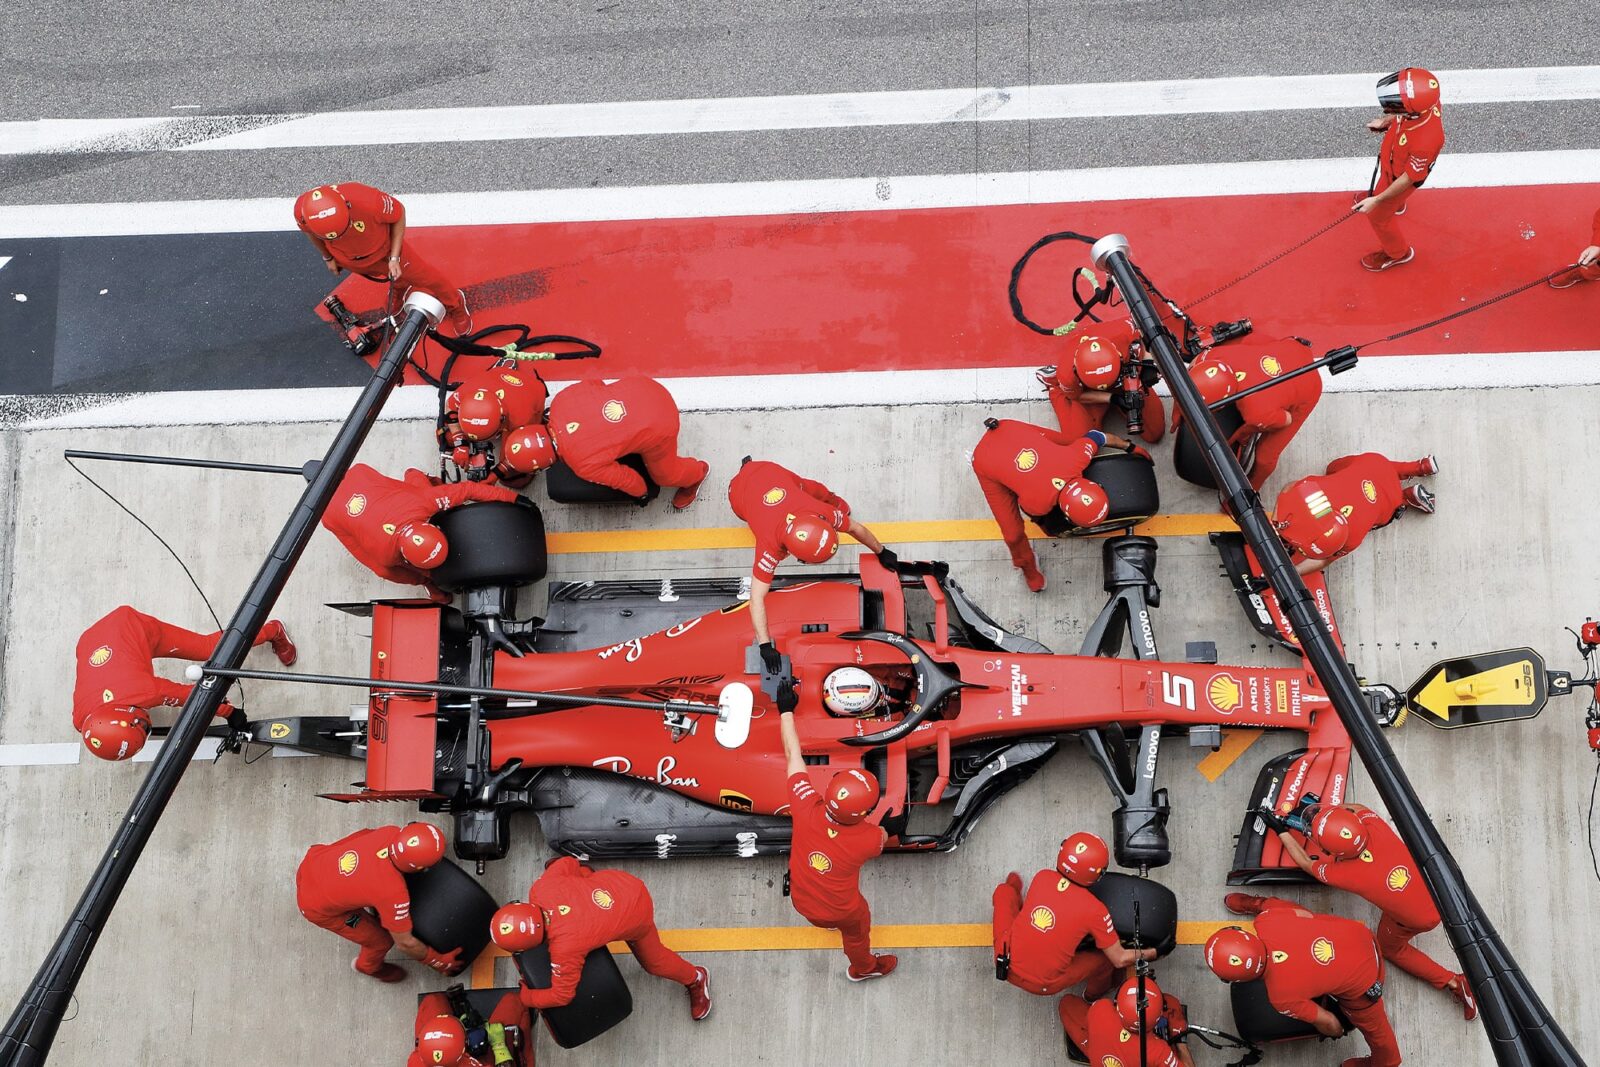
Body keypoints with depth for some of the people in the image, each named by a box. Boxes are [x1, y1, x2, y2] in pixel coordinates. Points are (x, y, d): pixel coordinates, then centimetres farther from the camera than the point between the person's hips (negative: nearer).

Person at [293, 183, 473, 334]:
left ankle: (455, 305, 43)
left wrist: (394, 258, -21)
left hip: (384, 250, -2)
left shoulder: (368, 201, -46)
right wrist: (327, 258, 9)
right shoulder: (302, 211, -36)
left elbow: (399, 213, -22)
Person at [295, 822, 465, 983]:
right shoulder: (394, 893, -35)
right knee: (382, 940, 13)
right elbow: (405, 943, -18)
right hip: (318, 906, -5)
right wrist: (438, 961, -2)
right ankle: (369, 966, 45)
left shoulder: (391, 833, -21)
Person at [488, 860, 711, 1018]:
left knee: (653, 961, 19)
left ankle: (696, 979, 44)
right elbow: (567, 863, -7)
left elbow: (561, 995, -21)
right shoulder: (540, 889, -27)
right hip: (617, 880, 4)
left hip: (635, 915, -4)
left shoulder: (564, 948, -37)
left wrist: (526, 997, -7)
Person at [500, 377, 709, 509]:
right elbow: (593, 385, 3)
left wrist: (641, 492, 13)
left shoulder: (584, 465, -25)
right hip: (640, 387, 5)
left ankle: (696, 473, 50)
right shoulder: (559, 403, -14)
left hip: (658, 427, -5)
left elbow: (624, 479, -9)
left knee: (664, 475, 23)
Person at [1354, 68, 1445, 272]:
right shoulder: (1424, 99, -31)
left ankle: (1398, 254, 48)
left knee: (1378, 215, 19)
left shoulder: (1425, 142, -49)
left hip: (1397, 178, -7)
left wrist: (1378, 201, -24)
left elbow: (1409, 178, -31)